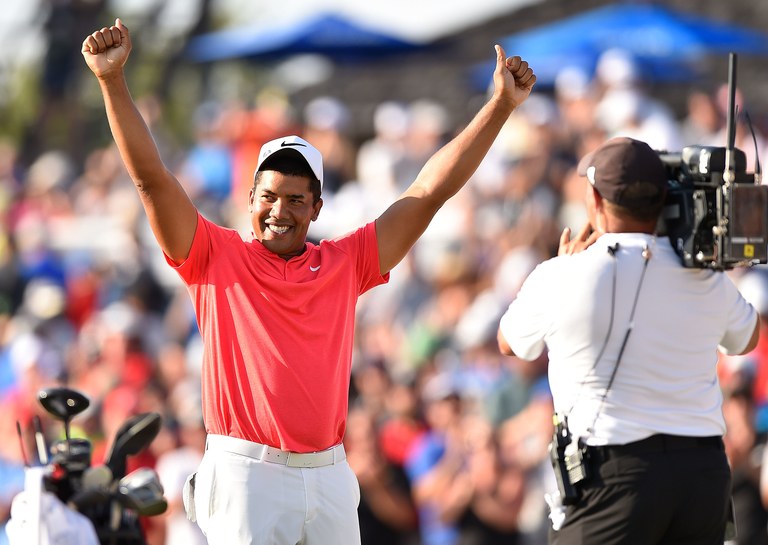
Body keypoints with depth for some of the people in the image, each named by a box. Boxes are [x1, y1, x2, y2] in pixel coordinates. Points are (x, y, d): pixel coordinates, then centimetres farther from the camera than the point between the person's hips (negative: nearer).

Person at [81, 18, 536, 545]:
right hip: (245, 475, -3)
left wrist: (500, 105, 10)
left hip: (329, 476, 3)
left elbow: (432, 190, 12)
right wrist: (113, 81, -11)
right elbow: (152, 178, -2)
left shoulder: (345, 263, 12)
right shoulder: (217, 256, 5)